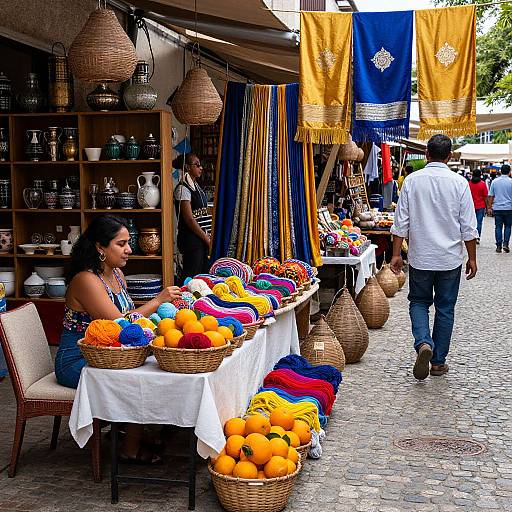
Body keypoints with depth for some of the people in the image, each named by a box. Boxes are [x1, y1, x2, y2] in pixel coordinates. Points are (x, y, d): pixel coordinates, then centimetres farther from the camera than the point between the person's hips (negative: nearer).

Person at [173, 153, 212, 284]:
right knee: (191, 277, -7)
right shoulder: (183, 188, -12)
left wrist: (207, 236, 9)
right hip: (191, 239, -9)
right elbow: (189, 219, -17)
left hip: (201, 239, 9)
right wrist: (206, 238, -14)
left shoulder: (196, 186, 15)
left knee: (204, 275, 10)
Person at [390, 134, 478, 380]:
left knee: (419, 302, 16)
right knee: (445, 309, 11)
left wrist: (396, 254, 4)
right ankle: (439, 361, 17)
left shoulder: (412, 180, -4)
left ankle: (423, 343, -9)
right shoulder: (459, 183, -6)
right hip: (450, 258, 0)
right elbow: (468, 227, -4)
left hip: (420, 257, 0)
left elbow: (401, 221, -3)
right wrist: (472, 258, 6)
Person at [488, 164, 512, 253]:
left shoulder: (495, 181, 1)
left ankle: (499, 246, 5)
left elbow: (491, 196, 4)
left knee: (498, 227, 6)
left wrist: (490, 207, 11)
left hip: (497, 208, 1)